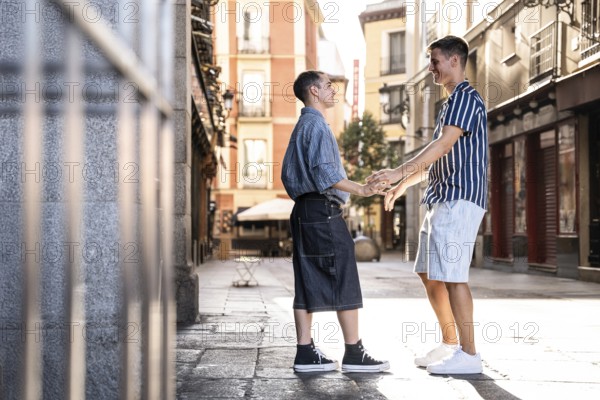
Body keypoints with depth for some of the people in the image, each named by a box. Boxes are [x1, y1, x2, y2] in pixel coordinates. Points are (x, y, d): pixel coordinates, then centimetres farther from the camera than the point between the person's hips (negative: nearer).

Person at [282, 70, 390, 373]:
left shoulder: (300, 127, 21)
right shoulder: (316, 124, -10)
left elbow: (287, 174, 24)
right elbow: (325, 173, -20)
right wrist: (361, 189, -17)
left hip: (303, 210, 10)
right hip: (323, 210, -10)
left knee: (308, 283, 7)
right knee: (345, 282, -6)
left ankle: (305, 354, 6)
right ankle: (354, 354, -3)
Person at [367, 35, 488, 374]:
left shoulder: (466, 97, -9)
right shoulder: (452, 102, 22)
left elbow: (444, 144, -22)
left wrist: (401, 171, -29)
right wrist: (403, 185, 25)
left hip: (460, 200, -10)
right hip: (442, 199, 10)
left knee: (451, 276, -11)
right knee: (430, 275, 11)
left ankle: (469, 354, -7)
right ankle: (449, 345, 19)